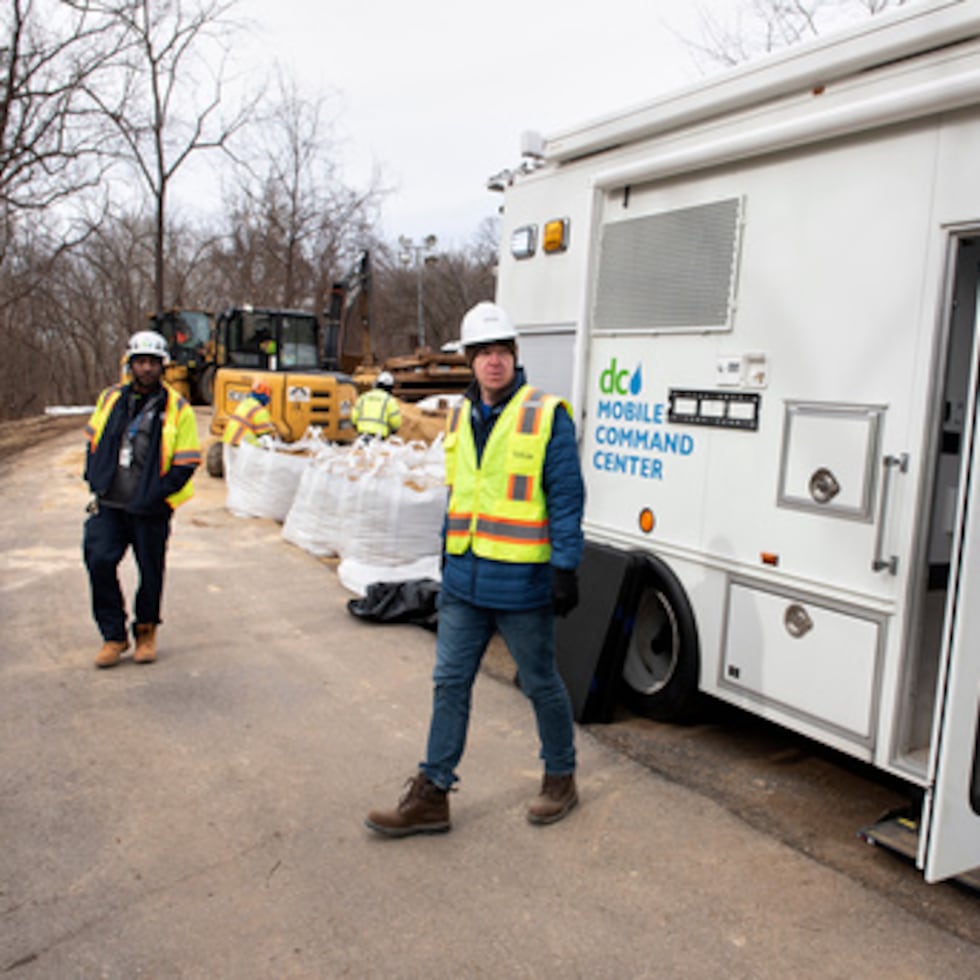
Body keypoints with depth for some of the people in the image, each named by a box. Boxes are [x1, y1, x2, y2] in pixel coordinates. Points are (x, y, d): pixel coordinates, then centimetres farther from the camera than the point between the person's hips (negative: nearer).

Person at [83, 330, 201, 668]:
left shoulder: (178, 409, -4)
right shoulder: (110, 399, 8)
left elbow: (185, 465, -5)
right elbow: (93, 443, 19)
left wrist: (152, 498, -12)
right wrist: (96, 483, 6)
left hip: (150, 510, -2)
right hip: (109, 505, 3)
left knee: (151, 571, 7)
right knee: (99, 561, -11)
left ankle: (146, 632, 31)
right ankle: (114, 636, 5)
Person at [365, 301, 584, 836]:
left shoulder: (547, 416, -10)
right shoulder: (460, 417, 10)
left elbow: (566, 498, -11)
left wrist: (565, 568, -16)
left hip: (522, 585, -6)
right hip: (464, 582, 6)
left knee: (541, 685, 10)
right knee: (450, 683, 10)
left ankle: (561, 778, 31)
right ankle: (431, 796, 20)